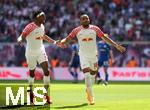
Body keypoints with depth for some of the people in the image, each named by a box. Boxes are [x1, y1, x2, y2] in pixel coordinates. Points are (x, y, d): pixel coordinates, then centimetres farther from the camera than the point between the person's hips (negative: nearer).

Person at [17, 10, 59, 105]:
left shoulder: (42, 26, 2)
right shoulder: (30, 27, -19)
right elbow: (22, 36, -25)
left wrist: (54, 42, 23)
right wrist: (20, 40, -48)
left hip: (41, 51, 5)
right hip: (31, 52, -5)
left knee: (46, 70, -9)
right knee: (32, 72, 8)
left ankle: (46, 93, -4)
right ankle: (31, 92, 30)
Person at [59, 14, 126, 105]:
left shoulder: (95, 29, 1)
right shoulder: (77, 30, -1)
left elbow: (104, 38, 4)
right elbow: (67, 38, 0)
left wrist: (116, 45, 0)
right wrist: (62, 42, -23)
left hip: (93, 55, 3)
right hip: (83, 56, -3)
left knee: (93, 73, 13)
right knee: (87, 74, -15)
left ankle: (88, 89, 42)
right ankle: (91, 96, -14)